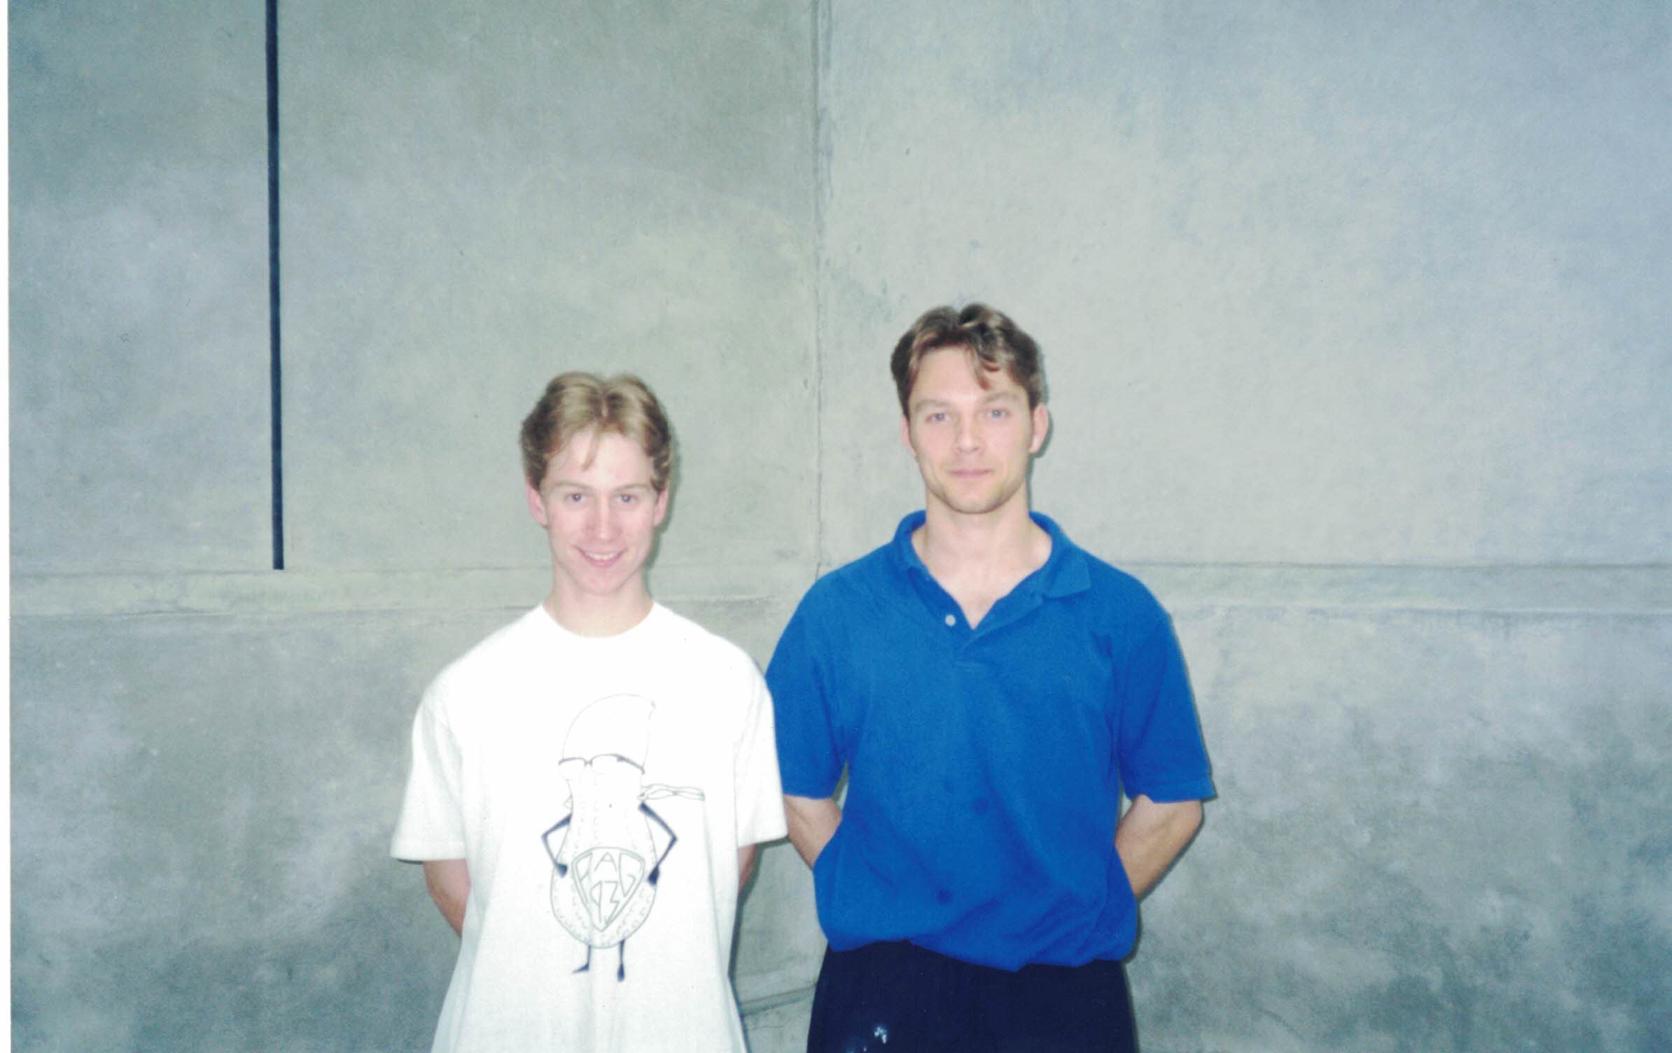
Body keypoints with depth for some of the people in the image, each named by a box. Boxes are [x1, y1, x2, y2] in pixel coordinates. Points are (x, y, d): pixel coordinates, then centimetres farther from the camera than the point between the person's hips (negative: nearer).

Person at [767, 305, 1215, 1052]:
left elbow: (1170, 801, 4)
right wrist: (881, 905, -3)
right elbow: (799, 793, 4)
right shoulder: (836, 612, -3)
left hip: (1066, 992, 0)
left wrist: (1080, 915, -2)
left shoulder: (1120, 614, -4)